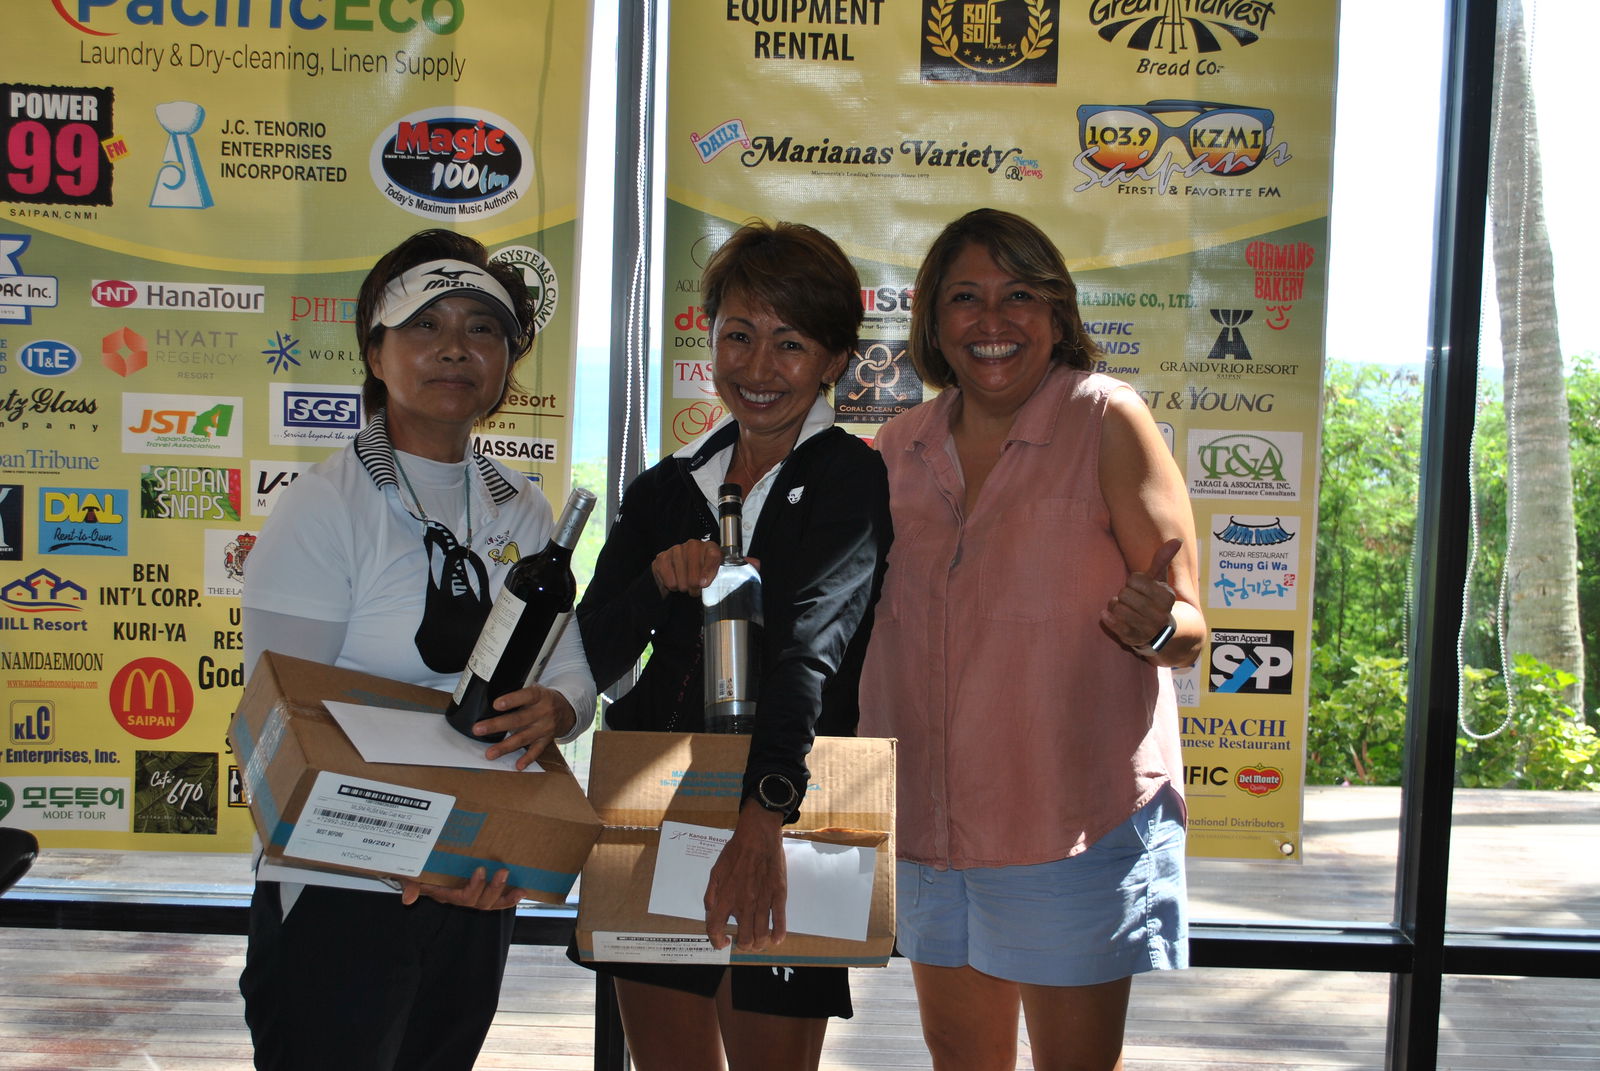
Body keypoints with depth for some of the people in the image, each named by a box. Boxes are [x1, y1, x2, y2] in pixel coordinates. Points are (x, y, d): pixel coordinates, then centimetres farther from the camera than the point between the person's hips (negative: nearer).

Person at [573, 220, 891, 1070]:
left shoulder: (849, 480, -6)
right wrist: (657, 584, -16)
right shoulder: (666, 490, 11)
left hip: (784, 824, -5)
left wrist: (762, 820, -38)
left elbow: (810, 642, -24)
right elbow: (594, 659, 6)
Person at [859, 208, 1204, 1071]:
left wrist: (1155, 626, -31)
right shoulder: (902, 445, 7)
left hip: (1076, 817, -5)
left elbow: (1187, 632, -8)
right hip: (928, 818, 5)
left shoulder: (1107, 421, -7)